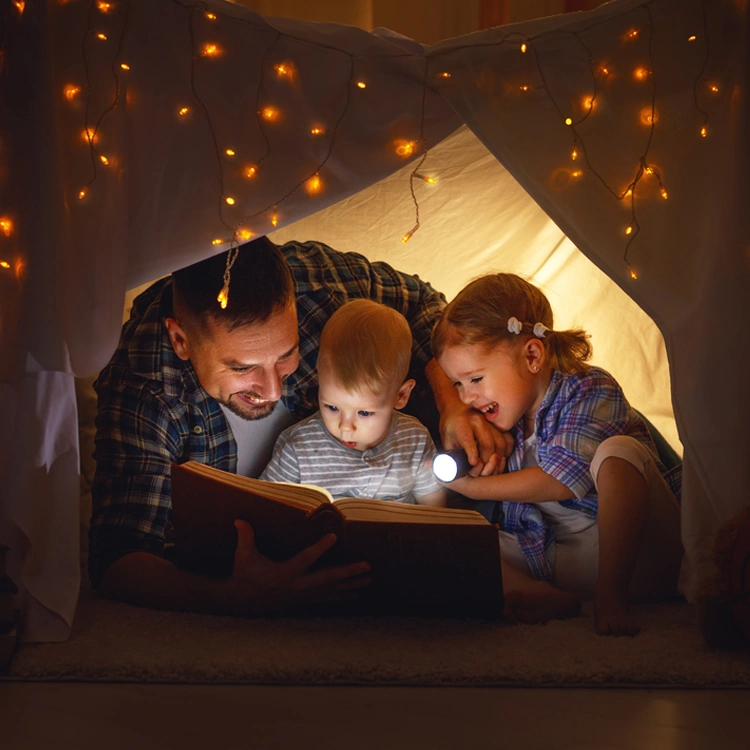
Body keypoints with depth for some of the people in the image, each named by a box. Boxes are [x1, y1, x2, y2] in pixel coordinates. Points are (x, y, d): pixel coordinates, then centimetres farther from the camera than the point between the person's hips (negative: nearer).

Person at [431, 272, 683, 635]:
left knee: (616, 451, -33)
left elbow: (565, 480, -19)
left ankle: (611, 596, -34)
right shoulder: (506, 417, 10)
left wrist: (477, 488, -13)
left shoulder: (591, 390, -9)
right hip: (548, 559, 5)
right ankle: (533, 593, -36)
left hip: (633, 554, -5)